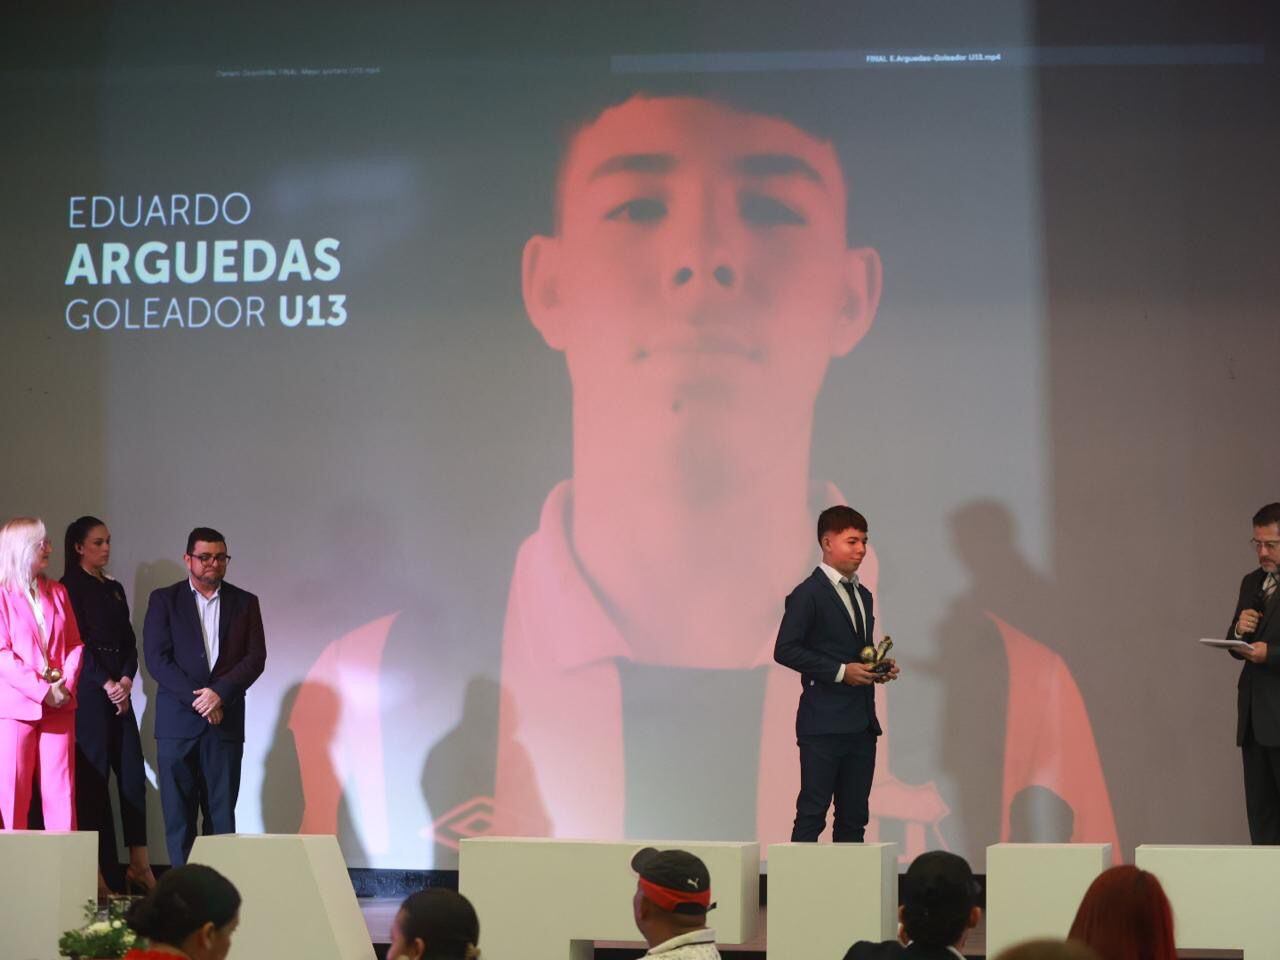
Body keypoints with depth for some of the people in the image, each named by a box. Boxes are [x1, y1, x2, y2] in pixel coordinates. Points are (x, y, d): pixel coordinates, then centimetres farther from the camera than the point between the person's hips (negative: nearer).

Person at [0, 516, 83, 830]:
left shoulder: (57, 592, 14)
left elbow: (75, 644, 13)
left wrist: (67, 684, -5)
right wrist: (42, 690, -15)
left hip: (59, 706, 4)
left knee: (61, 791, 0)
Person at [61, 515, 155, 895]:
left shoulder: (114, 589, 17)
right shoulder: (70, 589, -3)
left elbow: (129, 642, 13)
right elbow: (78, 644, -10)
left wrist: (126, 680, -3)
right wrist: (107, 685, -13)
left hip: (119, 691, 7)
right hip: (87, 693, -7)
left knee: (133, 776, 1)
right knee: (93, 779, -6)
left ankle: (139, 866, 2)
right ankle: (96, 875, -5)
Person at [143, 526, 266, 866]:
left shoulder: (244, 603, 11)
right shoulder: (164, 600, 6)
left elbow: (256, 658, 3)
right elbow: (156, 658, -3)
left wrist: (219, 692, -12)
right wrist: (196, 699, -11)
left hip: (225, 720, 1)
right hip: (177, 720, -1)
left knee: (222, 812, -1)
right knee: (178, 812, -2)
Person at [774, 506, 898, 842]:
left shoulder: (863, 595, 18)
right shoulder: (808, 595, -8)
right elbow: (785, 650, -14)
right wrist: (840, 671, -18)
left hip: (862, 723, 8)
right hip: (824, 723, -8)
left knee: (854, 820, 7)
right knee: (812, 814, -7)